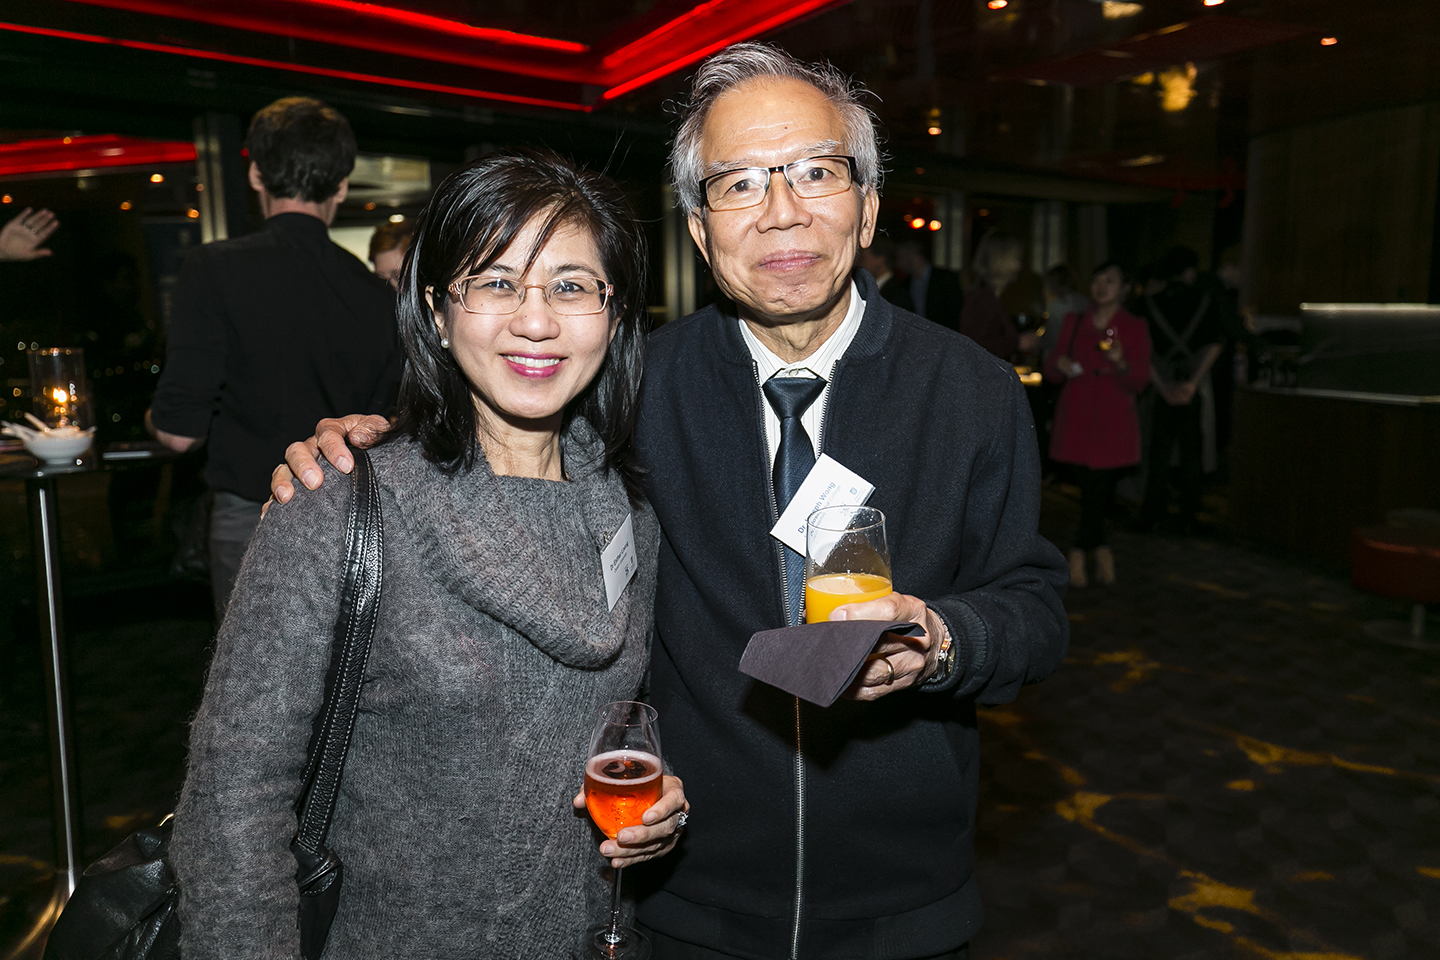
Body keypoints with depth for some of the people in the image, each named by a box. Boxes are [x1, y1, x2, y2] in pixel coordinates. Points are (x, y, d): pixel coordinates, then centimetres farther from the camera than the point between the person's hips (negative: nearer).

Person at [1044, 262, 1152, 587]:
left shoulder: (1134, 328, 4)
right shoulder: (1074, 323, 12)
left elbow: (1138, 382, -2)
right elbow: (1051, 371, 15)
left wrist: (1121, 363, -21)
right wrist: (1058, 364, -8)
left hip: (1113, 422, -2)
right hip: (1078, 419, 2)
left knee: (1098, 489, -6)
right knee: (1093, 488, -2)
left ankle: (1079, 553, 12)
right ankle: (1102, 553, 15)